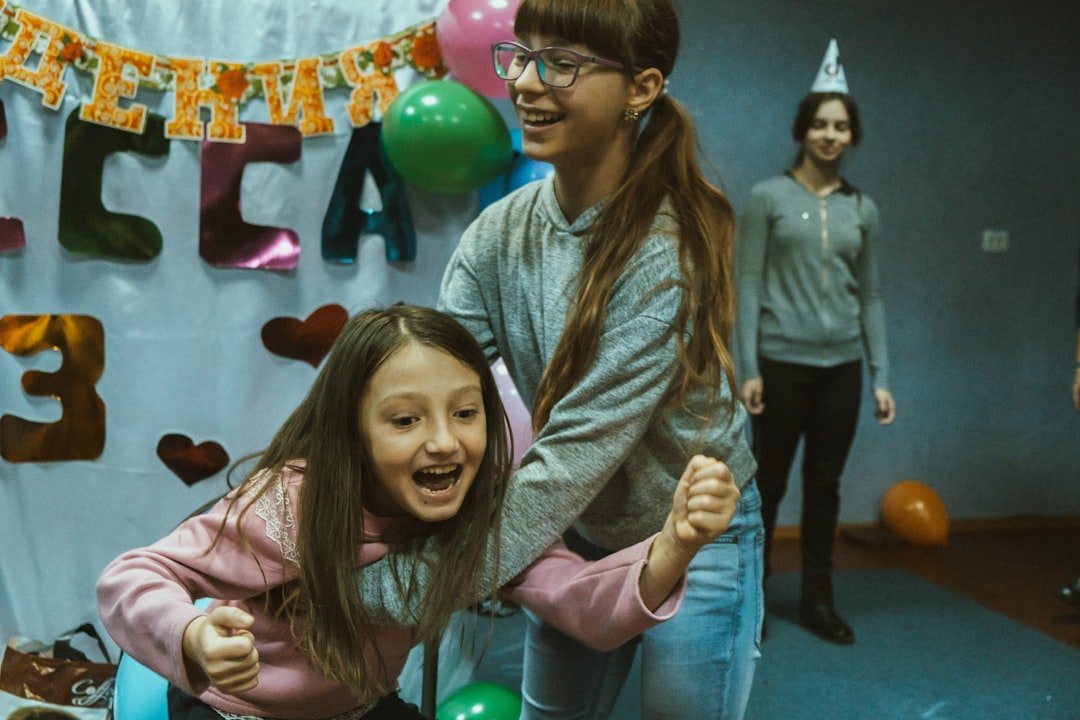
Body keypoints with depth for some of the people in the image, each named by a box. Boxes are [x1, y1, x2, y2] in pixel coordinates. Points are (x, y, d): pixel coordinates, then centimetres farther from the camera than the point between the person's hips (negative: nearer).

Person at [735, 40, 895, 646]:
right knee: (770, 482, 5)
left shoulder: (864, 209, 9)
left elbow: (871, 296, 10)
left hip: (841, 366, 3)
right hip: (782, 361, -3)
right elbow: (749, 285, -5)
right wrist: (748, 367, -12)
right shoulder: (768, 197, -2)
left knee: (825, 486, 10)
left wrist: (881, 377, 5)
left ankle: (818, 600, 22)